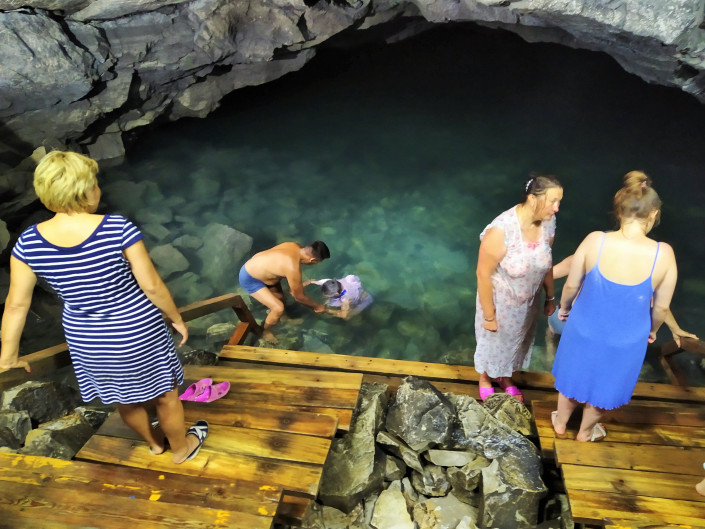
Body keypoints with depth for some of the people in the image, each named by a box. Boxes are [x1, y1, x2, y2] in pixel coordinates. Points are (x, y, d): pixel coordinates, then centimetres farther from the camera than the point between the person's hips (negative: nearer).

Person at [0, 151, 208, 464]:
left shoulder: (28, 243, -12)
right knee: (165, 395, 22)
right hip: (137, 332, -4)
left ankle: (155, 442, 55)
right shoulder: (118, 229, -24)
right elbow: (152, 286, -19)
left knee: (124, 400, 29)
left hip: (87, 343, 5)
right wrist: (176, 319, -2)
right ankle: (182, 449, 45)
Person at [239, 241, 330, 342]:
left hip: (254, 265, 9)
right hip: (249, 279, -9)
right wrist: (317, 306, -4)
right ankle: (266, 332, 16)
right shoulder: (293, 268, -35)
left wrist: (294, 286, 16)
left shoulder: (296, 246, -11)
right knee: (278, 308, -10)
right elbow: (299, 297, -18)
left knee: (280, 297, 19)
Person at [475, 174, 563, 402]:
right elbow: (483, 274, -25)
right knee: (494, 343, 22)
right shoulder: (501, 230, -35)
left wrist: (550, 297, 10)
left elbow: (546, 262, 0)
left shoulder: (548, 222, -17)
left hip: (529, 301, 5)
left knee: (517, 341, 29)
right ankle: (485, 379, 54)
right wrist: (489, 316, -16)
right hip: (500, 301, -5)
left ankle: (505, 378, 59)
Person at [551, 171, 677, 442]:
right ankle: (585, 431, 51)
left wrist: (564, 307, 11)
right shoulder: (663, 254, -22)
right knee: (604, 384, 27)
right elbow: (661, 307, -9)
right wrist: (652, 329, 12)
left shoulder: (595, 240, -23)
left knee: (574, 374, 27)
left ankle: (560, 422, 51)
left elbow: (571, 285, -11)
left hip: (584, 330, 0)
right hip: (626, 341, 0)